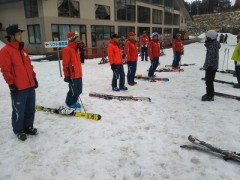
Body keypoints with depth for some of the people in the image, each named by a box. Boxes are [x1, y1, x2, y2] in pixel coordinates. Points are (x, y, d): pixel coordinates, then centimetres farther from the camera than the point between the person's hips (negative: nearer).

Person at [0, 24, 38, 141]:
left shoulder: (23, 50, 16)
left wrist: (34, 77, 16)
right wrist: (11, 83, -14)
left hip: (30, 85, 7)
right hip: (18, 88, -7)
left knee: (30, 109, 15)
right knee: (19, 111, 3)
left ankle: (28, 127, 31)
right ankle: (18, 130, 21)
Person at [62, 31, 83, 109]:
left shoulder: (76, 48, 13)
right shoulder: (67, 50, -15)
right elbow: (65, 64, -17)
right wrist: (67, 75, -17)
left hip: (78, 74, 9)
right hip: (72, 75, -9)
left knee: (79, 90, 16)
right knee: (73, 91, 2)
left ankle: (74, 101, 35)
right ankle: (69, 103, 23)